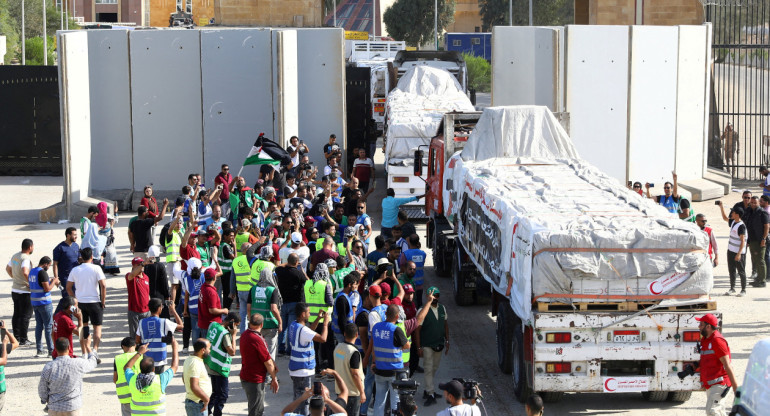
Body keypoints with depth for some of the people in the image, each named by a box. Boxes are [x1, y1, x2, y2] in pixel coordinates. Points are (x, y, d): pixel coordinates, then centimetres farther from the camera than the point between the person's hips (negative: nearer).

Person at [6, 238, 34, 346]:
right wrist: (30, 282, -23)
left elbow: (8, 269, 22)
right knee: (26, 316, -1)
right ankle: (23, 340, 2)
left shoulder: (15, 256, 8)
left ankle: (16, 337, 22)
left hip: (15, 290, 9)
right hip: (25, 292, -9)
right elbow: (25, 272, -35)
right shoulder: (26, 258, -19)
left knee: (16, 315, 15)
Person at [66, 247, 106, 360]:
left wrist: (75, 299, 14)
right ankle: (95, 350, -13)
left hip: (80, 302, 3)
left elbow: (68, 287, 5)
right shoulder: (96, 268, -10)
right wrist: (103, 301, -6)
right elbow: (103, 286, -15)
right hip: (94, 302, -3)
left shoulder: (75, 270, 1)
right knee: (97, 326, 5)